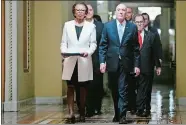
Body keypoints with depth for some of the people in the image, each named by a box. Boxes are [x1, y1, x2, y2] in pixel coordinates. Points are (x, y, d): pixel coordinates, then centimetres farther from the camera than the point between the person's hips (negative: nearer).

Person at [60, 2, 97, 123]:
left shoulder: (91, 26, 6)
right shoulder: (67, 25, 9)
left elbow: (93, 43, 2)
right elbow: (64, 42, 6)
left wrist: (88, 52, -17)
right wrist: (64, 51, -14)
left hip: (84, 62, 0)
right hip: (70, 61, 0)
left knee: (83, 88, 7)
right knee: (70, 88, -3)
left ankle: (82, 113, 16)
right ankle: (71, 113, -5)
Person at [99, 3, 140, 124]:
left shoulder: (133, 27, 2)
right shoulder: (108, 26, 3)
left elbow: (136, 48, 2)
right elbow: (103, 45, 3)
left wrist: (137, 65, -1)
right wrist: (102, 61, -7)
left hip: (125, 63, -2)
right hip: (112, 63, 2)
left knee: (123, 90, -4)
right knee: (114, 91, 11)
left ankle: (122, 115, 0)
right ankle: (117, 114, 23)